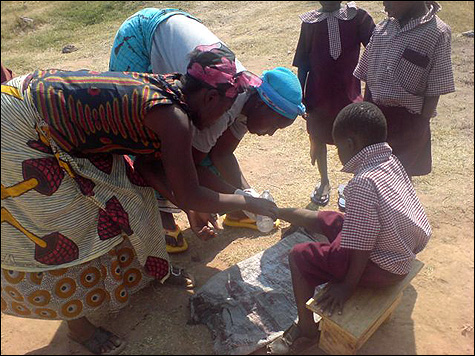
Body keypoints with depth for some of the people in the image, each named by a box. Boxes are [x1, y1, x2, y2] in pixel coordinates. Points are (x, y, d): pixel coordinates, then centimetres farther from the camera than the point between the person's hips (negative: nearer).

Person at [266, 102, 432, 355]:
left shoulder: (364, 183, -30)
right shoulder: (392, 162, -4)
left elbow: (361, 248, -25)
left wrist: (348, 286, -11)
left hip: (380, 267, -9)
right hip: (401, 251, 9)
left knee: (299, 256, 0)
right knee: (324, 220, 18)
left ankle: (306, 327, 14)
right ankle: (277, 213, 41)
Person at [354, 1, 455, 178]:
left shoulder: (436, 33, -10)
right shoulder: (383, 27, 4)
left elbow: (434, 91, -9)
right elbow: (368, 75, 9)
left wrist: (422, 125, -10)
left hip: (407, 119, -4)